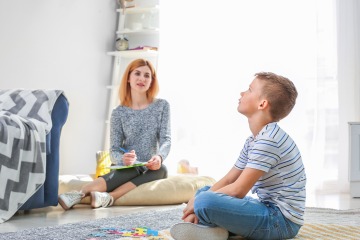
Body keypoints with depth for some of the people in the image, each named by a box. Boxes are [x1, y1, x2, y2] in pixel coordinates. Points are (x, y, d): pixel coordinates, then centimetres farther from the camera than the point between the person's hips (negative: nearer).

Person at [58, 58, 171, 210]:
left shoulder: (162, 106, 4)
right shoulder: (119, 112, 2)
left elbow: (166, 140, -4)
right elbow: (114, 150, -4)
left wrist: (159, 157, -29)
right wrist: (123, 159, -30)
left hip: (152, 169, 1)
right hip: (129, 167, -1)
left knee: (161, 169, -34)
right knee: (131, 169, -36)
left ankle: (109, 197, -53)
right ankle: (79, 194, -55)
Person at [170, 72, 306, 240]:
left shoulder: (269, 139, -19)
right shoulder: (253, 141, 14)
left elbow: (238, 190, -21)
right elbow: (228, 180, 11)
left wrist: (197, 202, -9)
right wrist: (196, 205, -4)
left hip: (282, 220, -10)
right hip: (267, 208, 10)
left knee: (205, 200, -30)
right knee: (204, 191, 20)